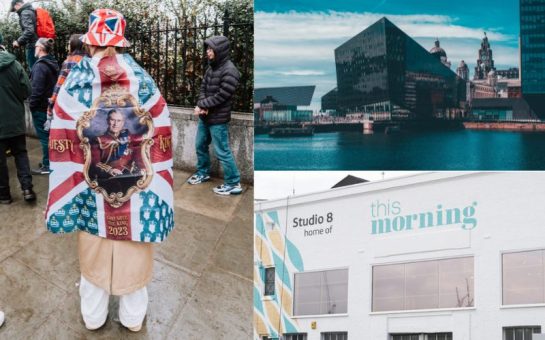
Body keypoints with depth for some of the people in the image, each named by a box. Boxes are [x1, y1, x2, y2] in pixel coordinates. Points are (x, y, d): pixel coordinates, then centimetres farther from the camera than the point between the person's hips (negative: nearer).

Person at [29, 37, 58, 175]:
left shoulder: (40, 65, -19)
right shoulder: (53, 64, 9)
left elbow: (37, 88, -23)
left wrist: (32, 104, -13)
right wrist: (52, 99, 17)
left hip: (40, 107, -9)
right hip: (51, 105, 9)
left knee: (44, 136, -2)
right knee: (49, 135, 16)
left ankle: (47, 166, 4)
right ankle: (50, 161, 25)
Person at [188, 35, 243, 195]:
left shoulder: (229, 71, -20)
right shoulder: (211, 67, 6)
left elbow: (221, 96, -22)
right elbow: (203, 87, 8)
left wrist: (201, 105, -15)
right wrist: (202, 106, -11)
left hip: (218, 119, -9)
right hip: (205, 117, 9)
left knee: (222, 152, -3)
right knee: (200, 145, 20)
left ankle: (233, 183, 7)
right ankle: (203, 173, 40)